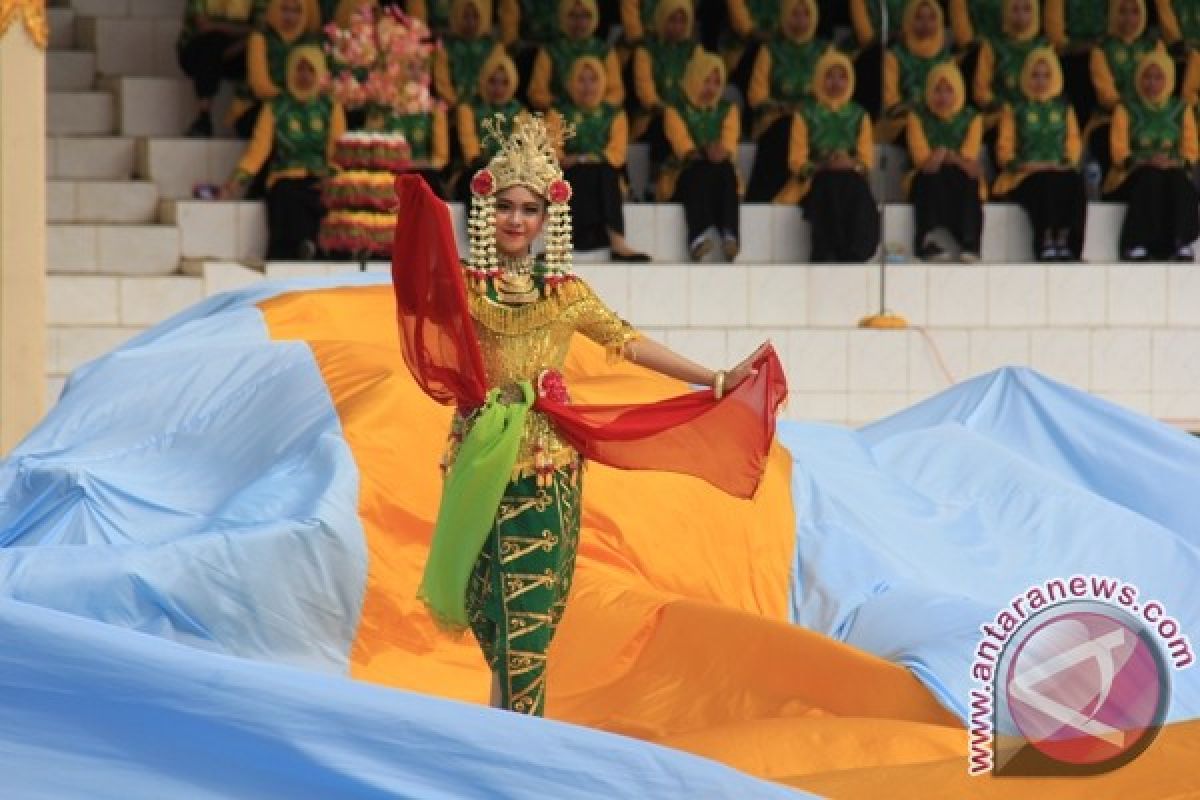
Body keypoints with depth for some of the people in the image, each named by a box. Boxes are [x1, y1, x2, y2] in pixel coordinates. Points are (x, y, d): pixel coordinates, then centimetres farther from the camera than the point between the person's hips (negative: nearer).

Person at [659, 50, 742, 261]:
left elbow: (730, 139, -3)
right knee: (702, 171, -36)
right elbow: (680, 139, -12)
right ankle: (698, 238, -57)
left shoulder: (728, 110, 17)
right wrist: (703, 154, -33)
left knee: (725, 169, -33)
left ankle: (730, 237, -52)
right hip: (684, 176, -2)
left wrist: (723, 151, -28)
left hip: (722, 174, 2)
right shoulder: (676, 111, 8)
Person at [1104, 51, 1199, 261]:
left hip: (1174, 173, 2)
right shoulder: (1126, 110, 8)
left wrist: (1177, 163, -16)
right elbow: (1119, 149, -3)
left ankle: (1181, 244, -43)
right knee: (1150, 177, -36)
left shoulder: (1181, 110, 15)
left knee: (1178, 180, -33)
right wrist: (1145, 162, -20)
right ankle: (1137, 245, -45)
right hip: (1134, 176, -2)